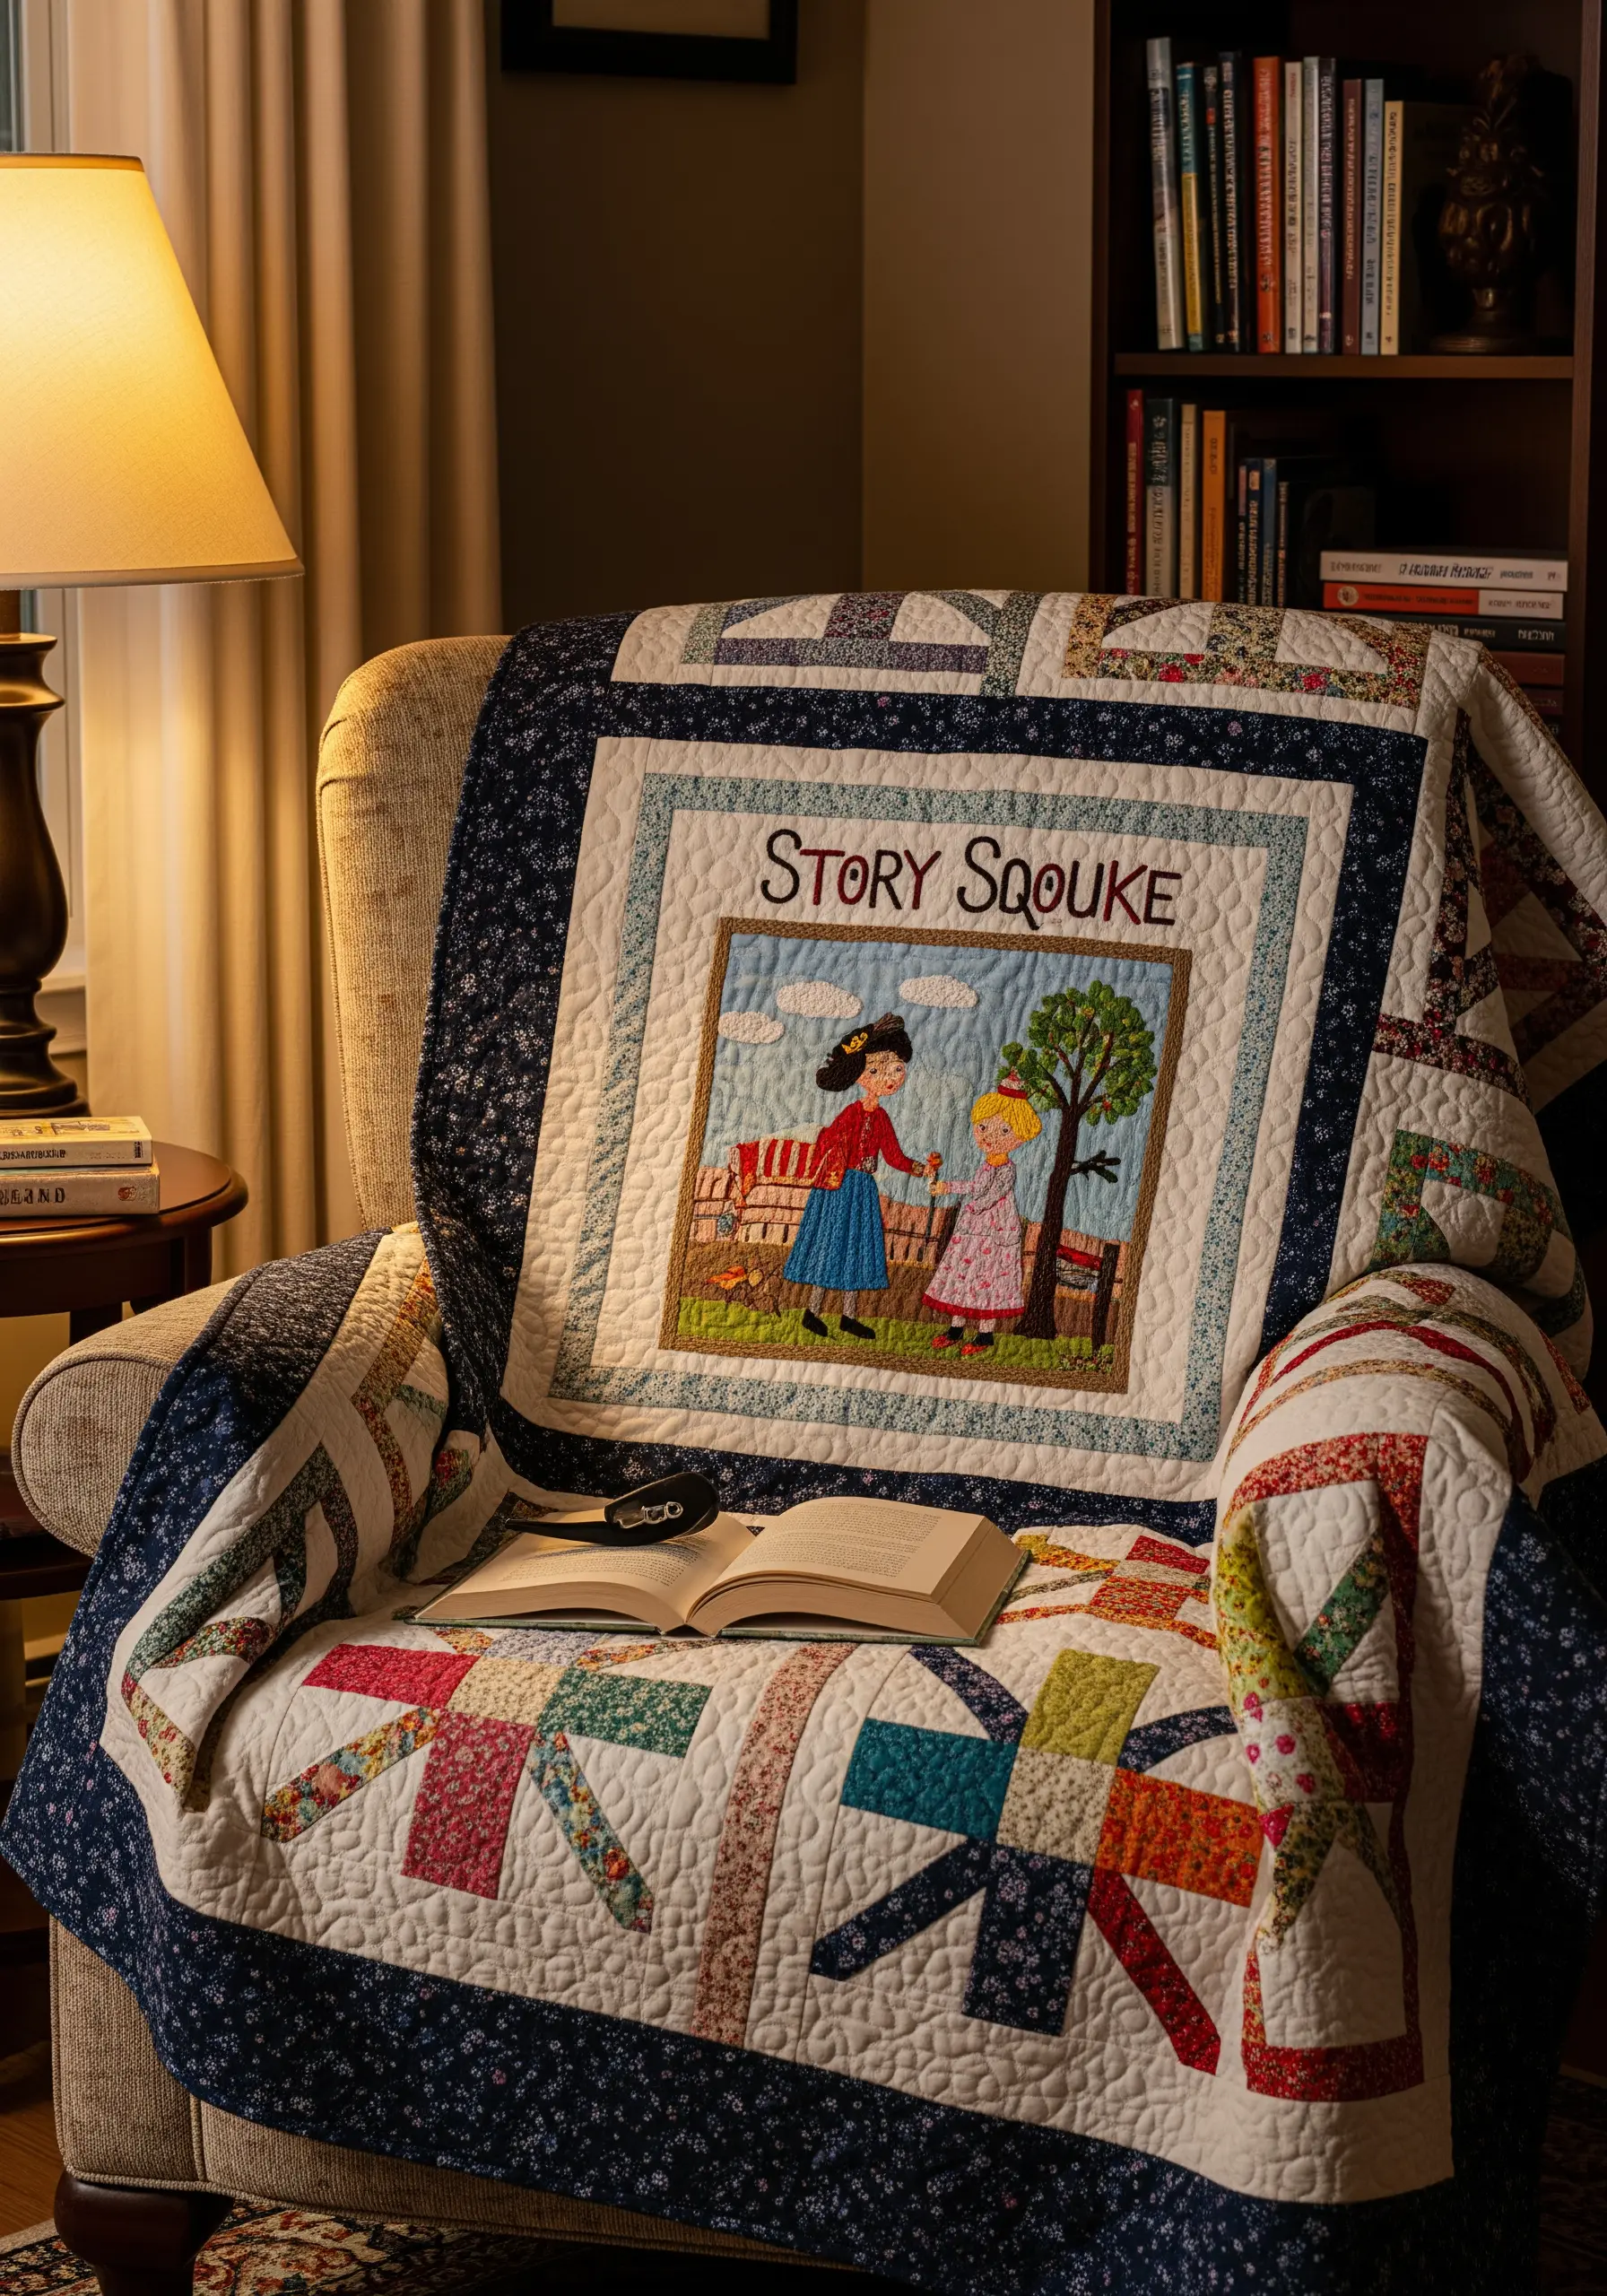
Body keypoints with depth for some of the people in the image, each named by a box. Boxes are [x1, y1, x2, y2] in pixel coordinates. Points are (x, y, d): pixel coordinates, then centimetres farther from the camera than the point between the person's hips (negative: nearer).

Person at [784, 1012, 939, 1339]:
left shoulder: (881, 1118, 8)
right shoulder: (853, 1112, -11)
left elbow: (894, 1156, 11)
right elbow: (826, 1141, -15)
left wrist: (923, 1168, 3)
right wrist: (828, 1174, -20)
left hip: (864, 1189, 7)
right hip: (840, 1187, -7)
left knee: (857, 1249, 9)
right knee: (832, 1243, -3)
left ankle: (849, 1317, 15)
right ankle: (813, 1312, 5)